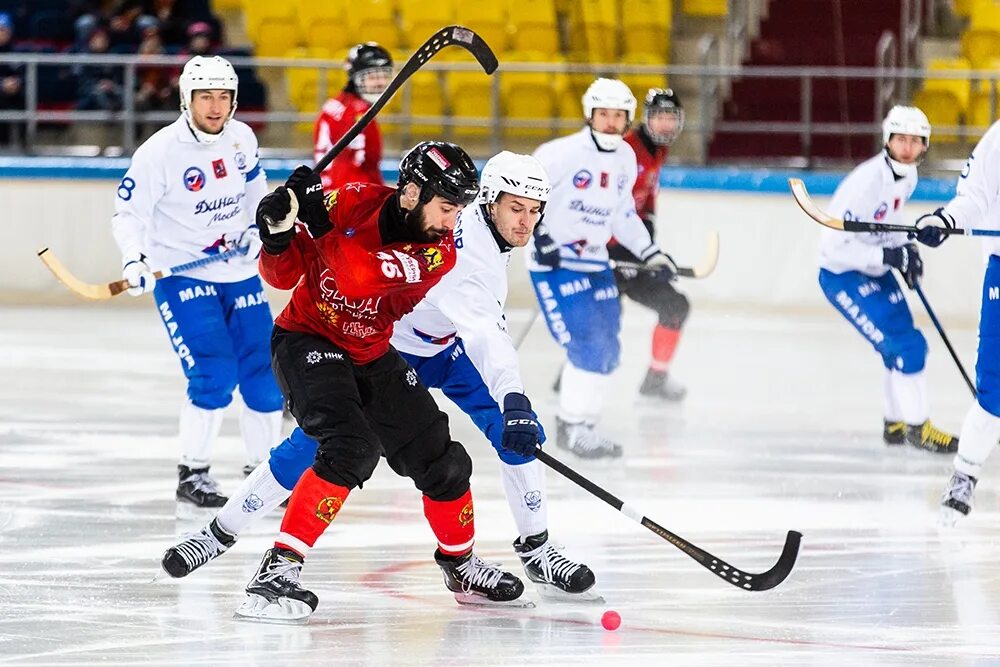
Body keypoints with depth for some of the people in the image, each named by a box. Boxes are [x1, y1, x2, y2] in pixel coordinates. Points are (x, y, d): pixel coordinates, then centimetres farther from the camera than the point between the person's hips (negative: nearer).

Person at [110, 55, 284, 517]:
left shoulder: (242, 138, -1)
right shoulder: (160, 151, -17)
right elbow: (128, 211, -16)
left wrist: (257, 227, 3)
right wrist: (134, 261, -30)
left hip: (238, 272, 6)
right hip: (181, 275, -6)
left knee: (265, 376, 4)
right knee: (214, 375, -19)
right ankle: (191, 478, -7)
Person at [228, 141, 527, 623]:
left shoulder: (439, 253, -15)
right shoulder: (353, 204, -18)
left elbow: (359, 276, -34)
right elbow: (282, 276, -10)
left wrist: (320, 220, -35)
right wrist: (279, 233, -29)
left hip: (372, 356, 5)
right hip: (307, 342, -5)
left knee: (441, 461, 6)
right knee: (352, 448, -28)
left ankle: (460, 564, 35)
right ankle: (277, 572, -29)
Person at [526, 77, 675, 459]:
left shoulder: (626, 159, 7)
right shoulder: (565, 153, -17)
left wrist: (650, 253, 15)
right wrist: (538, 234, -22)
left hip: (595, 262, 8)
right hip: (555, 262, -8)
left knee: (606, 351, 7)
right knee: (587, 344, -16)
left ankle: (579, 423, 20)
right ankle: (572, 426, -4)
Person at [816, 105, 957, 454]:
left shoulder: (907, 177, -1)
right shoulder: (866, 182, -29)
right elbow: (835, 245, -30)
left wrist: (905, 248, 3)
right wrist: (888, 256, -31)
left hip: (875, 272, 9)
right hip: (843, 276, -9)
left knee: (904, 346, 15)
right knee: (907, 347, -13)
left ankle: (896, 424, 31)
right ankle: (917, 427, 0)